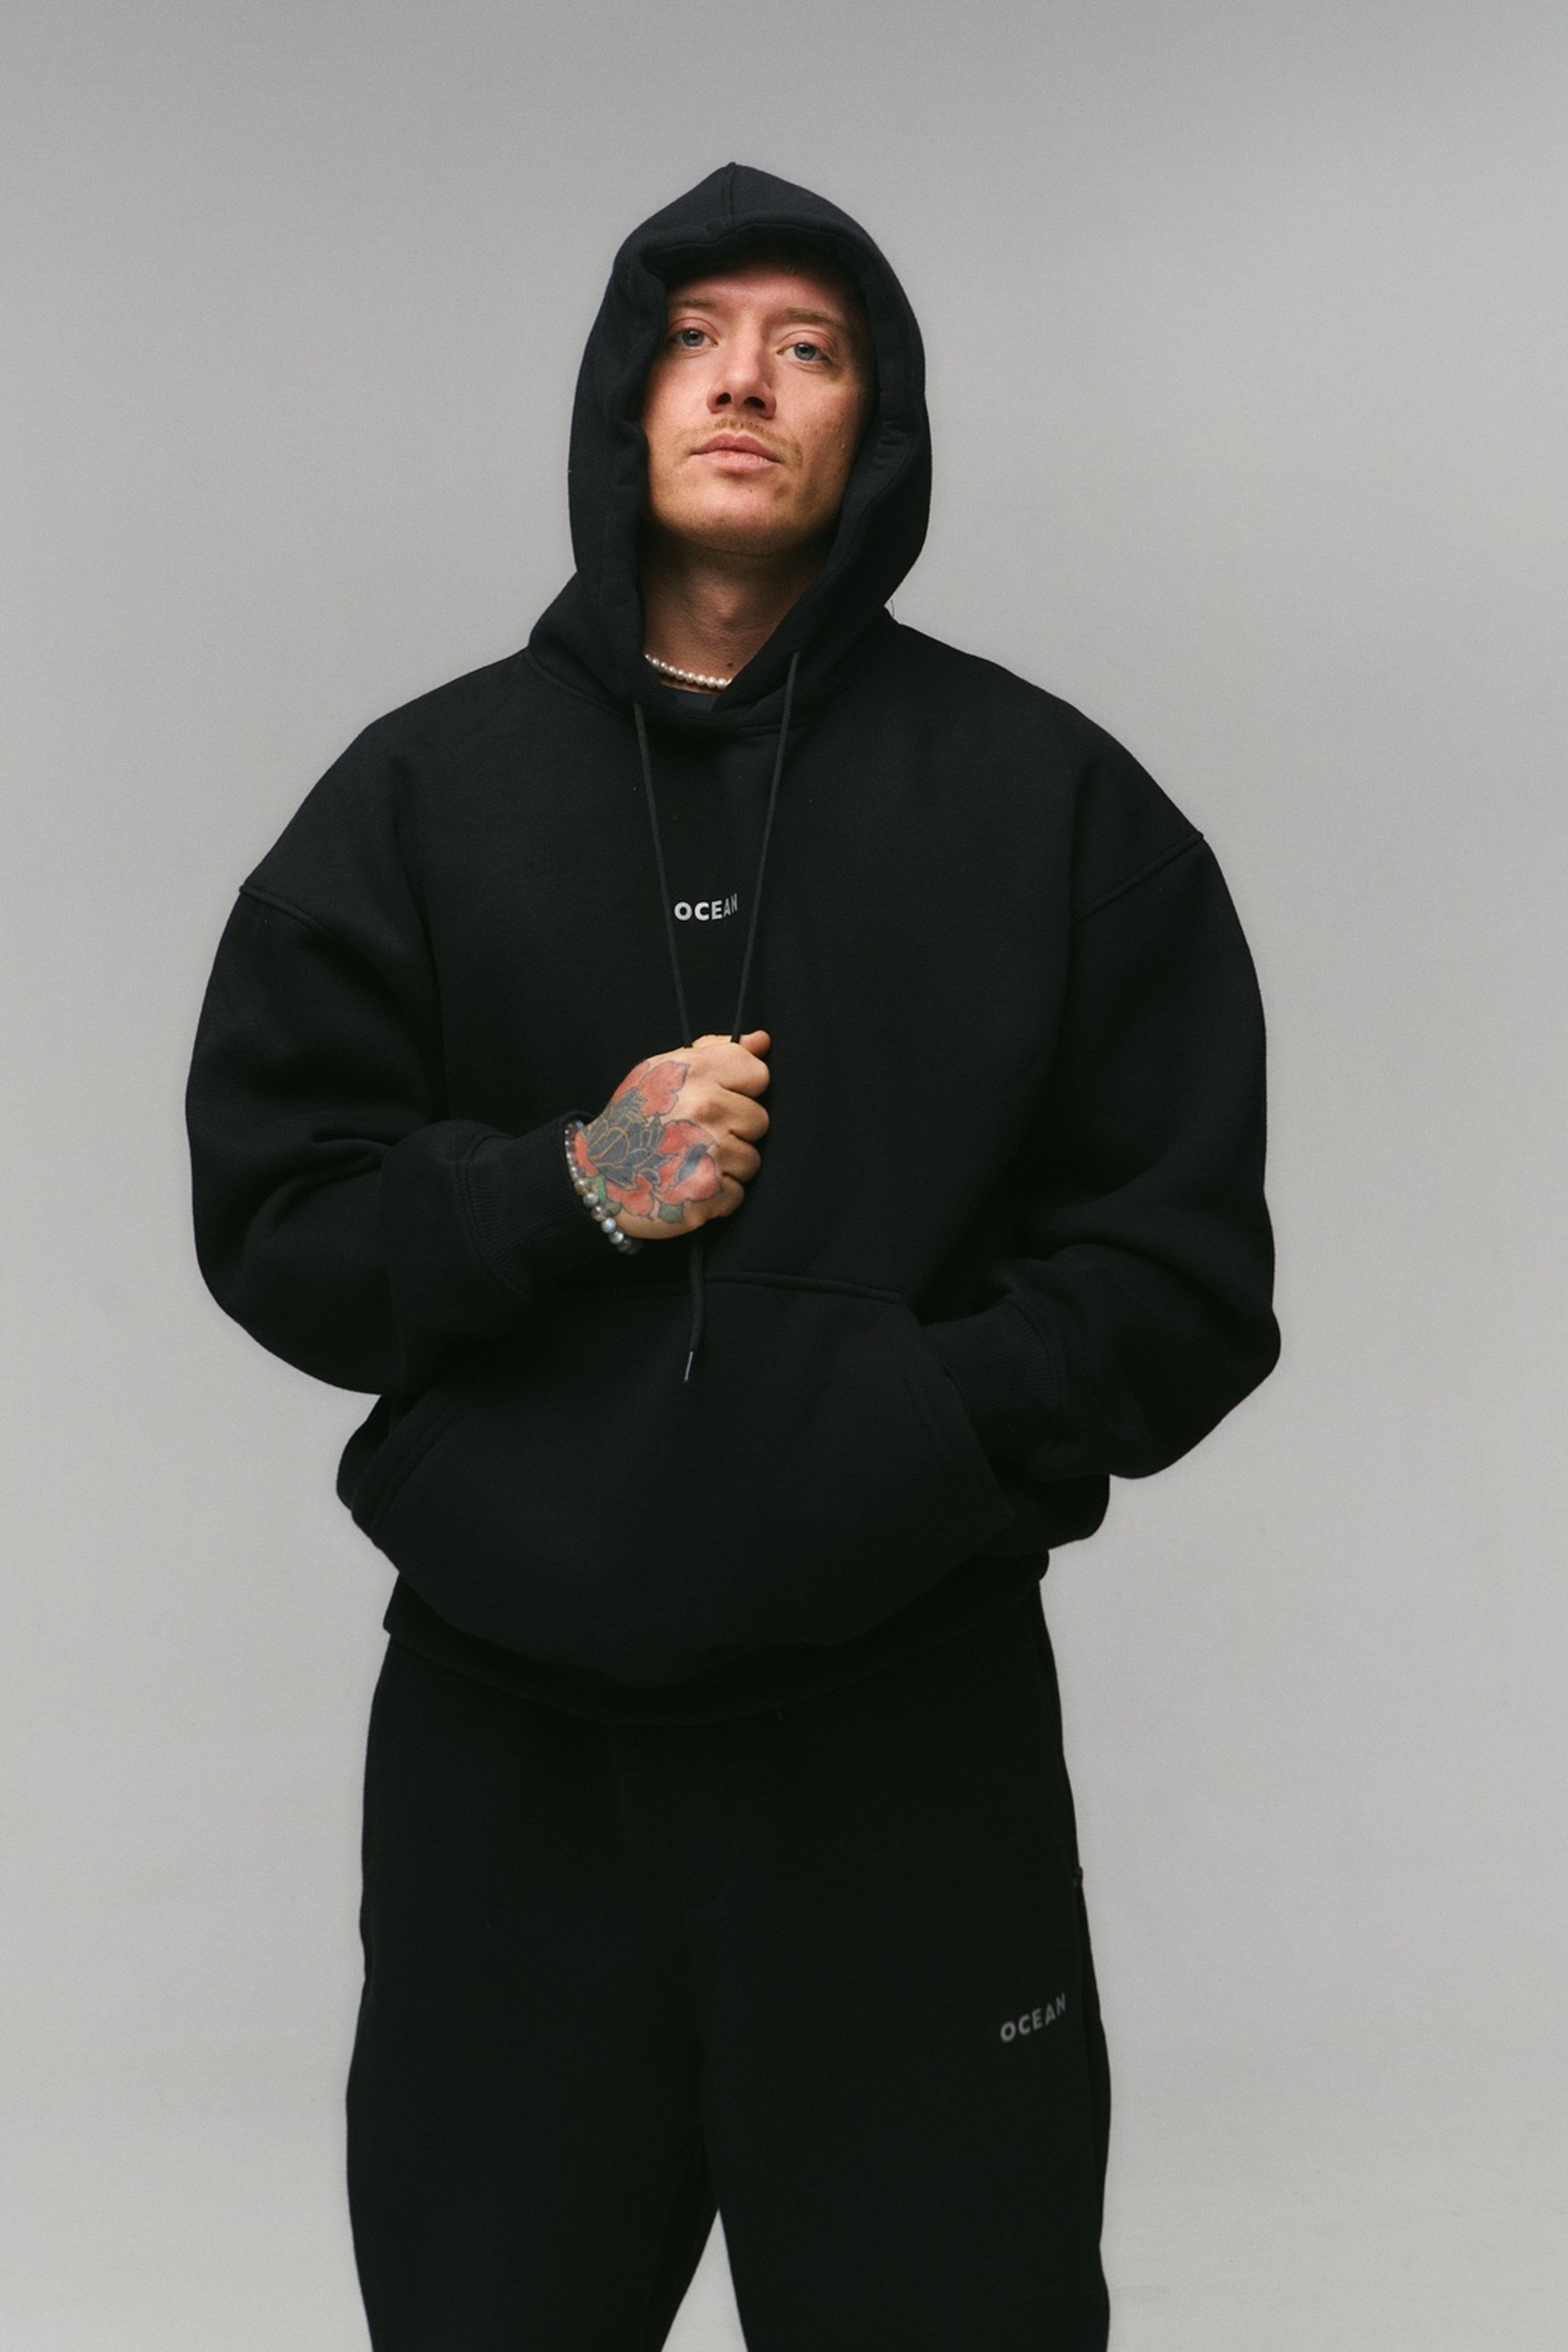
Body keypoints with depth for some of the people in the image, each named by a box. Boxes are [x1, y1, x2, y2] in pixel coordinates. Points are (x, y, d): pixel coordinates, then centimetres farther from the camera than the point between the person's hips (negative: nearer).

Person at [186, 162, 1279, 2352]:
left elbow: (1179, 1265, 1)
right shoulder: (424, 790, 6)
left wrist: (915, 1431, -15)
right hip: (504, 1740, 1)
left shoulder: (1049, 797, 3)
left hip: (913, 1742, -1)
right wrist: (562, 1189, -13)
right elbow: (274, 1220, 4)